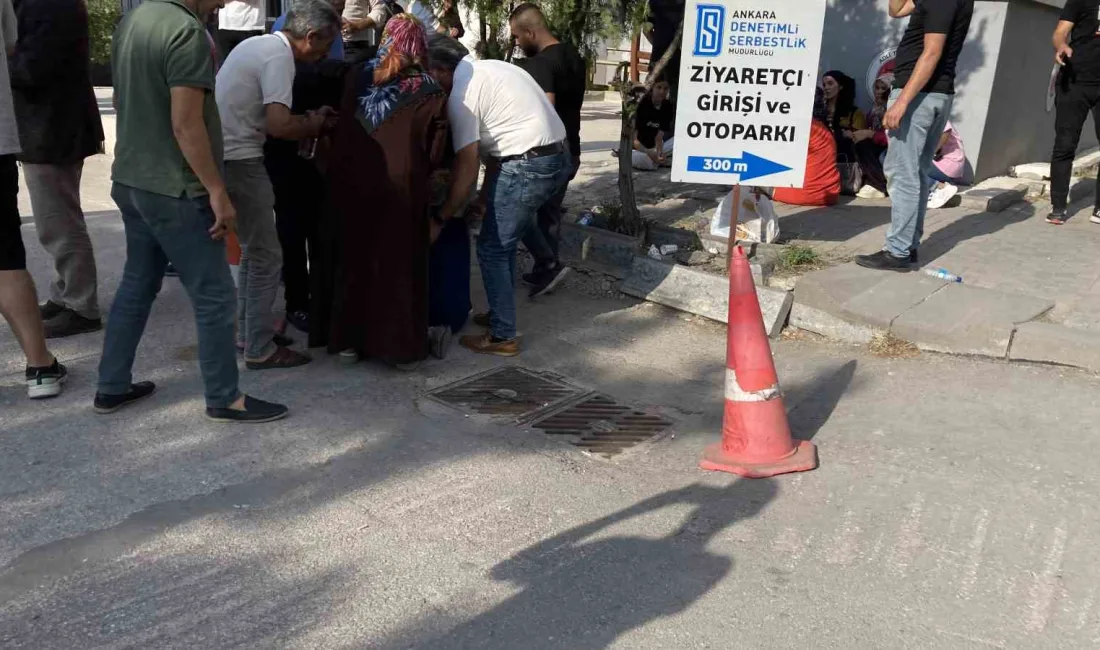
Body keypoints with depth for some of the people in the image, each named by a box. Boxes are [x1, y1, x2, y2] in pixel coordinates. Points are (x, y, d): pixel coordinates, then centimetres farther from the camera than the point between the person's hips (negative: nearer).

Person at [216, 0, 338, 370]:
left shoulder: (261, 44, 14)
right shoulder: (279, 56, -16)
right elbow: (278, 124, -27)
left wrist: (306, 121, 9)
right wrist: (314, 125, -8)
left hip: (226, 154, 10)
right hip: (238, 159, -10)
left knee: (253, 250, 19)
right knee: (266, 256, -2)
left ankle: (248, 332, 28)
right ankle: (259, 349, 5)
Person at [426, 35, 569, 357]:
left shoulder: (461, 94, -9)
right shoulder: (487, 69, 19)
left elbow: (466, 165, -11)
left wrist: (443, 217, -3)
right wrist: (487, 193, 18)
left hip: (527, 166, -9)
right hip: (556, 157, 9)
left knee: (491, 248, 1)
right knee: (503, 242, 21)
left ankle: (503, 337, 6)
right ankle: (500, 312, 34)